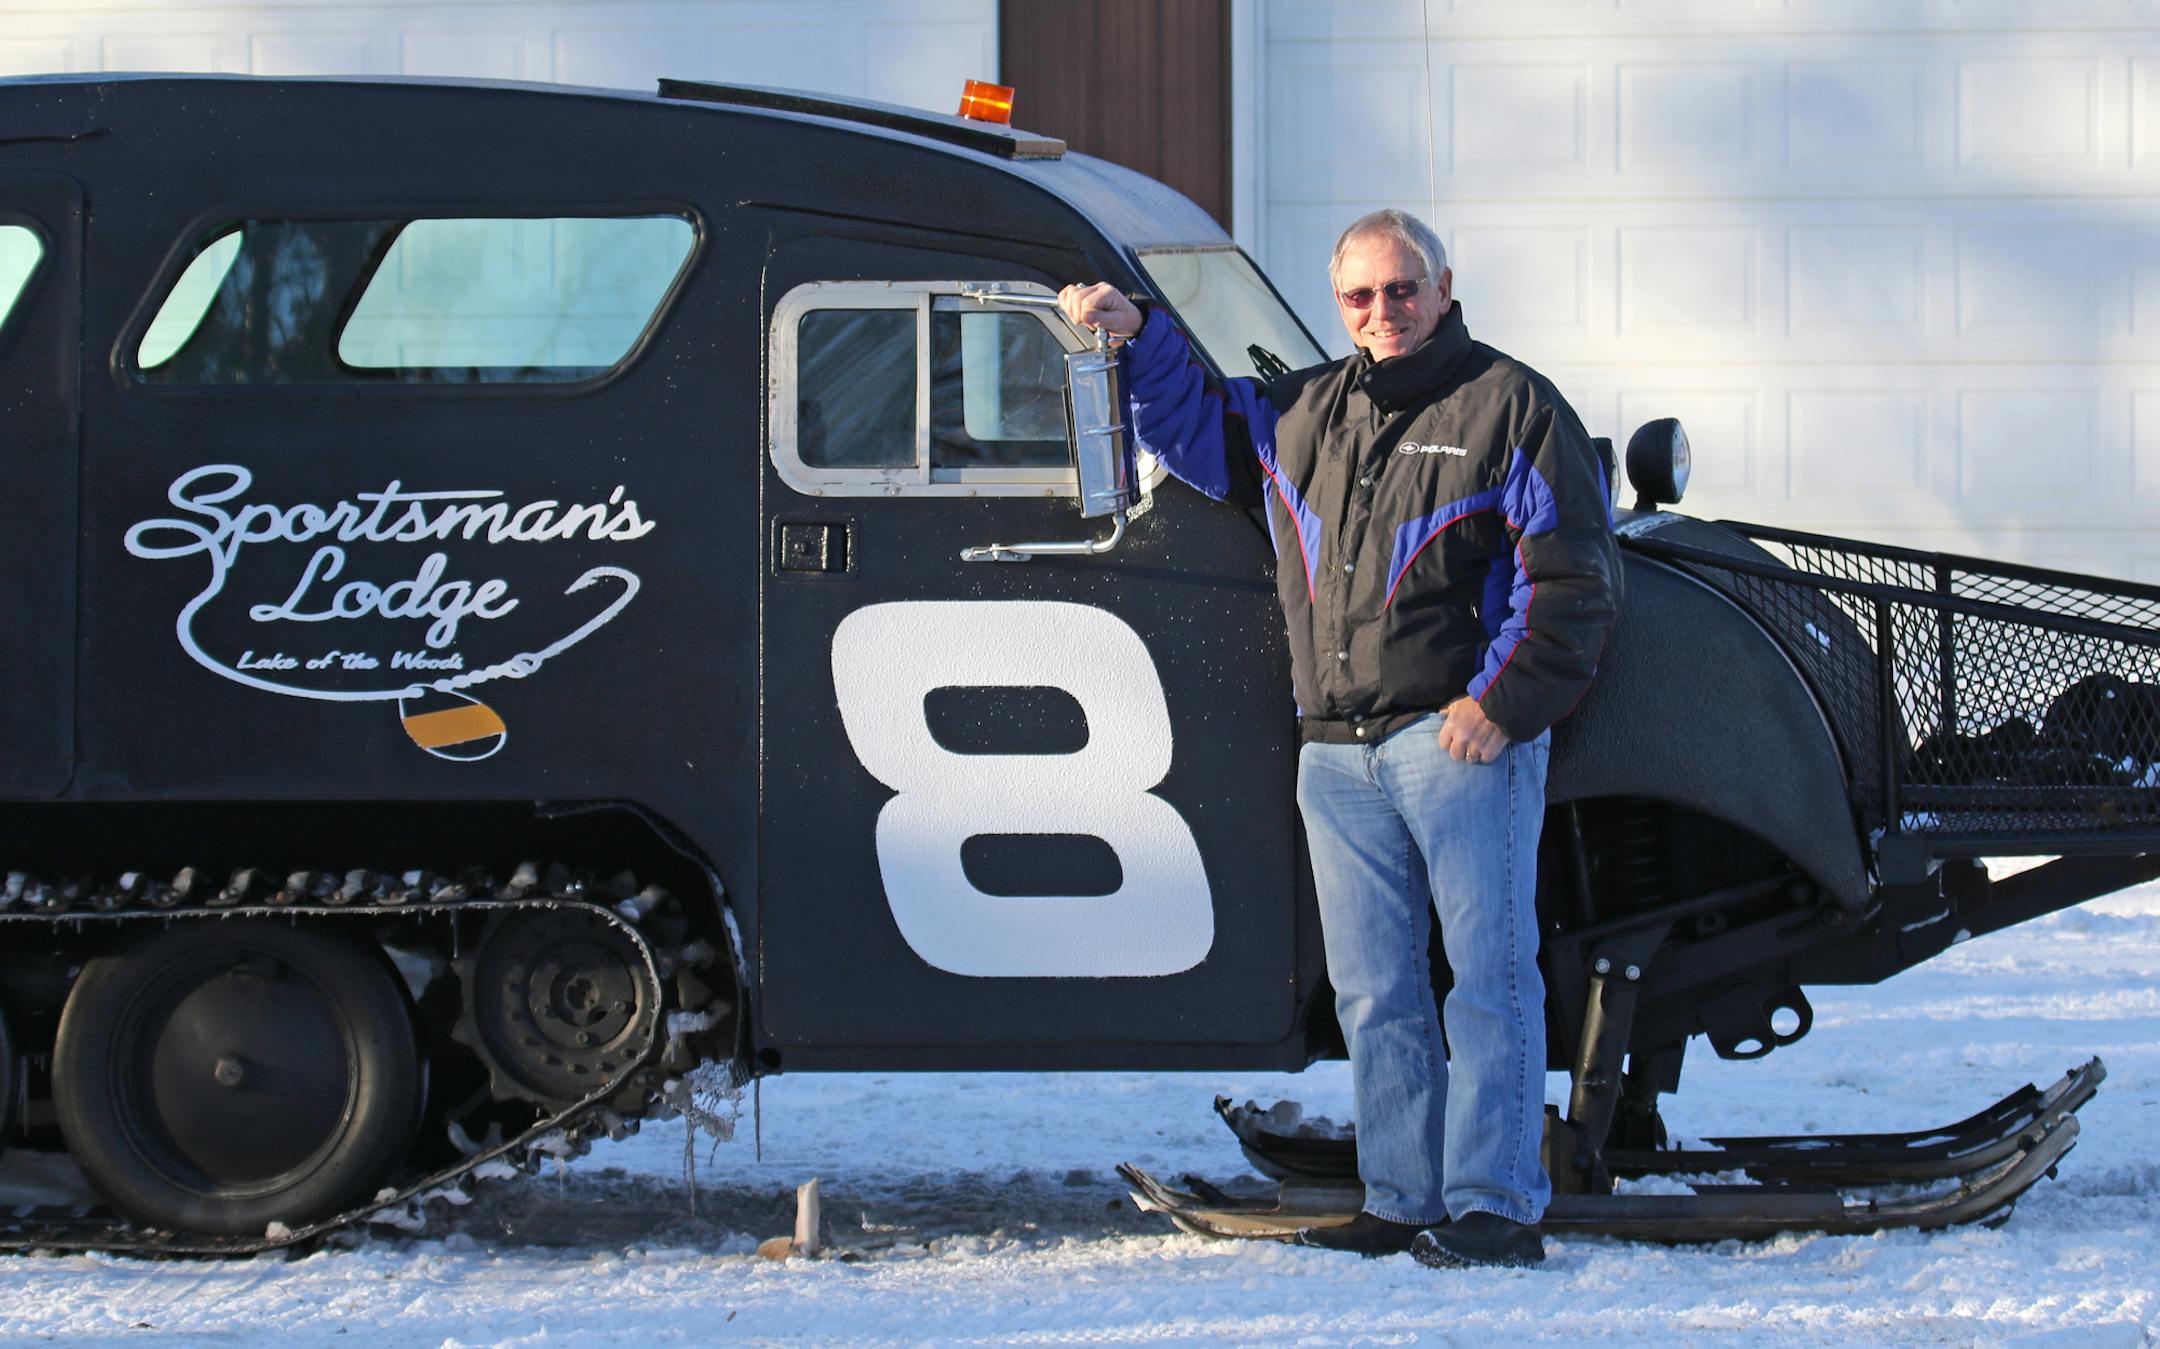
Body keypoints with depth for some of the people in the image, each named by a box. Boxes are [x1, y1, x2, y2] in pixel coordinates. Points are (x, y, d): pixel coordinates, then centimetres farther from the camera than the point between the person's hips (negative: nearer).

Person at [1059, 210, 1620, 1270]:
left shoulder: (1511, 407, 0)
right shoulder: (1297, 414, 18)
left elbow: (1569, 576, -5)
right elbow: (1192, 422, 33)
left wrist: (1501, 700, -13)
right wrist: (1134, 338, 16)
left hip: (1459, 740, -6)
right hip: (1337, 754, 6)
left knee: (1489, 973, -6)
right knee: (1373, 993, 8)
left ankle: (1495, 1208, -6)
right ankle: (1401, 1203, 13)